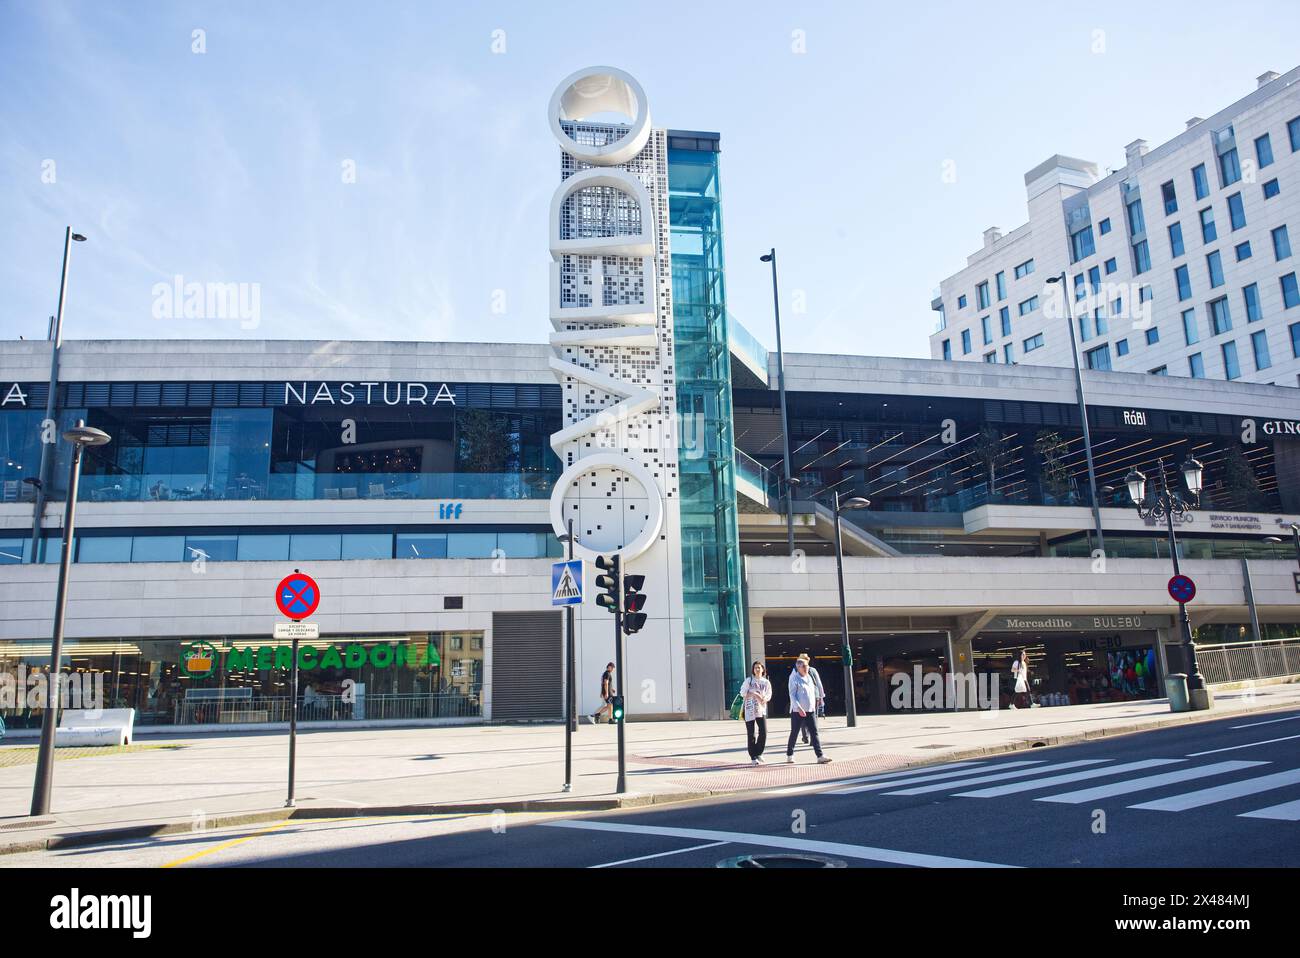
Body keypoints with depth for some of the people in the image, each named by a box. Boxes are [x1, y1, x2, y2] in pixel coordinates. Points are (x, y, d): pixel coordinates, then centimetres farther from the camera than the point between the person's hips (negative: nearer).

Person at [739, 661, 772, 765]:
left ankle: (758, 753, 13)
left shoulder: (766, 682, 8)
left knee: (763, 732, -7)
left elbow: (769, 695, 3)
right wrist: (754, 694, -16)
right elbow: (743, 692, -4)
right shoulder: (748, 681, 2)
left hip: (761, 710, 2)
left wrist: (764, 699, -19)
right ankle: (753, 757, 8)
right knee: (751, 734, 0)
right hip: (749, 710, -2)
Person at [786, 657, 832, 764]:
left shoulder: (809, 677, 13)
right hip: (797, 711, -6)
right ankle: (789, 755, 18)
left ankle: (820, 756, -8)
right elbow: (792, 695, -13)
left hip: (810, 711, 6)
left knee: (814, 733, -3)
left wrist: (814, 706, 18)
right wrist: (799, 708, -22)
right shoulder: (794, 679, -7)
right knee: (794, 733, 5)